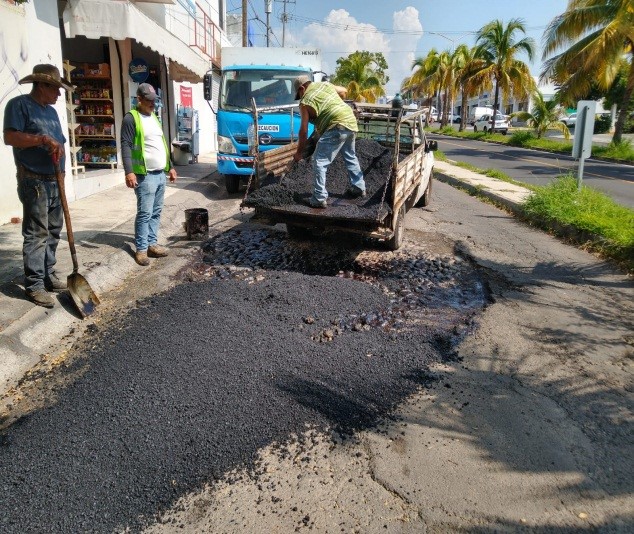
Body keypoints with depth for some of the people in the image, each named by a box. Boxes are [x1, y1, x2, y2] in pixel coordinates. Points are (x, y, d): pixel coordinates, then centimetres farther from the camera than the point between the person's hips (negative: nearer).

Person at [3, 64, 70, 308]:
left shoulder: (51, 111, 19)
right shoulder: (19, 104, -5)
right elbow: (9, 137, -17)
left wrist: (57, 147, 4)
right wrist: (42, 139, -22)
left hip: (55, 181, 8)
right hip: (34, 181, -8)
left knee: (53, 231, 12)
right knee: (36, 234, -8)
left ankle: (48, 275, 22)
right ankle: (34, 285, -3)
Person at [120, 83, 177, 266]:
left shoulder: (153, 117, 19)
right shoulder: (131, 118, -6)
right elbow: (126, 146, -14)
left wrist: (170, 167, 24)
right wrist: (129, 172, -23)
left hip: (160, 174, 8)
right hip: (145, 176, -8)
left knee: (156, 212, 9)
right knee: (145, 213, -7)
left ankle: (152, 244, 17)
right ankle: (141, 249, 0)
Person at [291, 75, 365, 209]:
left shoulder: (305, 102, -1)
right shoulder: (325, 84, 17)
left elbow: (304, 130, -2)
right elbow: (343, 91, 32)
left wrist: (299, 152, 7)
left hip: (337, 127, -8)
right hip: (351, 122, 8)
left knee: (319, 161, -4)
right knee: (350, 156, 27)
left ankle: (319, 199, -5)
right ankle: (359, 188, 39)